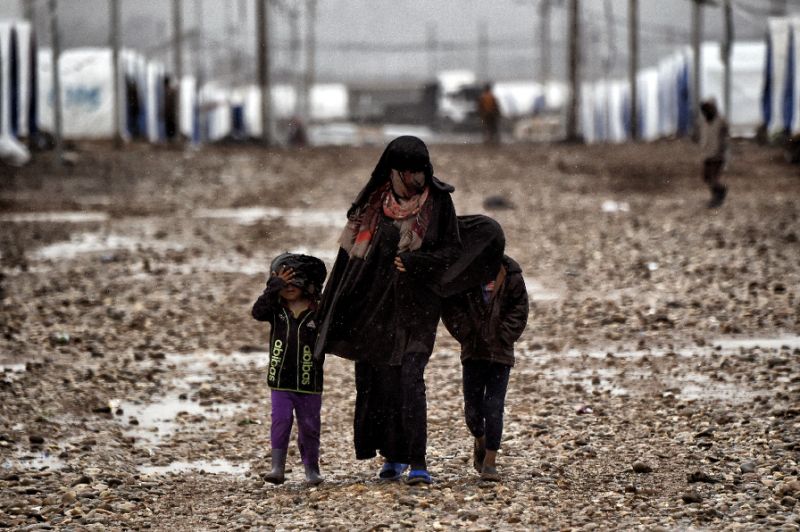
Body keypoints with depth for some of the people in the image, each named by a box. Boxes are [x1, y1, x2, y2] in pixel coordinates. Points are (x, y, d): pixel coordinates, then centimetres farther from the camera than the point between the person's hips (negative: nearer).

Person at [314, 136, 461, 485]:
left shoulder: (438, 202, -2)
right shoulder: (373, 201, 2)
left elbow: (452, 252, 0)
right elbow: (351, 252, 6)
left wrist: (416, 262, -18)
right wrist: (330, 305, 4)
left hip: (415, 306, -3)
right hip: (374, 305, 3)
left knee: (410, 378, -15)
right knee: (379, 380, 6)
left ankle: (416, 462, -16)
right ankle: (393, 455, 23)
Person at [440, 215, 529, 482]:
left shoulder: (511, 276, -6)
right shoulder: (464, 273, -4)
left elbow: (519, 311, -1)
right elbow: (449, 305, 1)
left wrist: (500, 337, -9)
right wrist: (466, 333, -7)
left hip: (500, 352, -2)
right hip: (473, 351, 2)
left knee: (494, 407, -6)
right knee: (473, 406, 6)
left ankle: (490, 461, -3)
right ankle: (479, 440, 38)